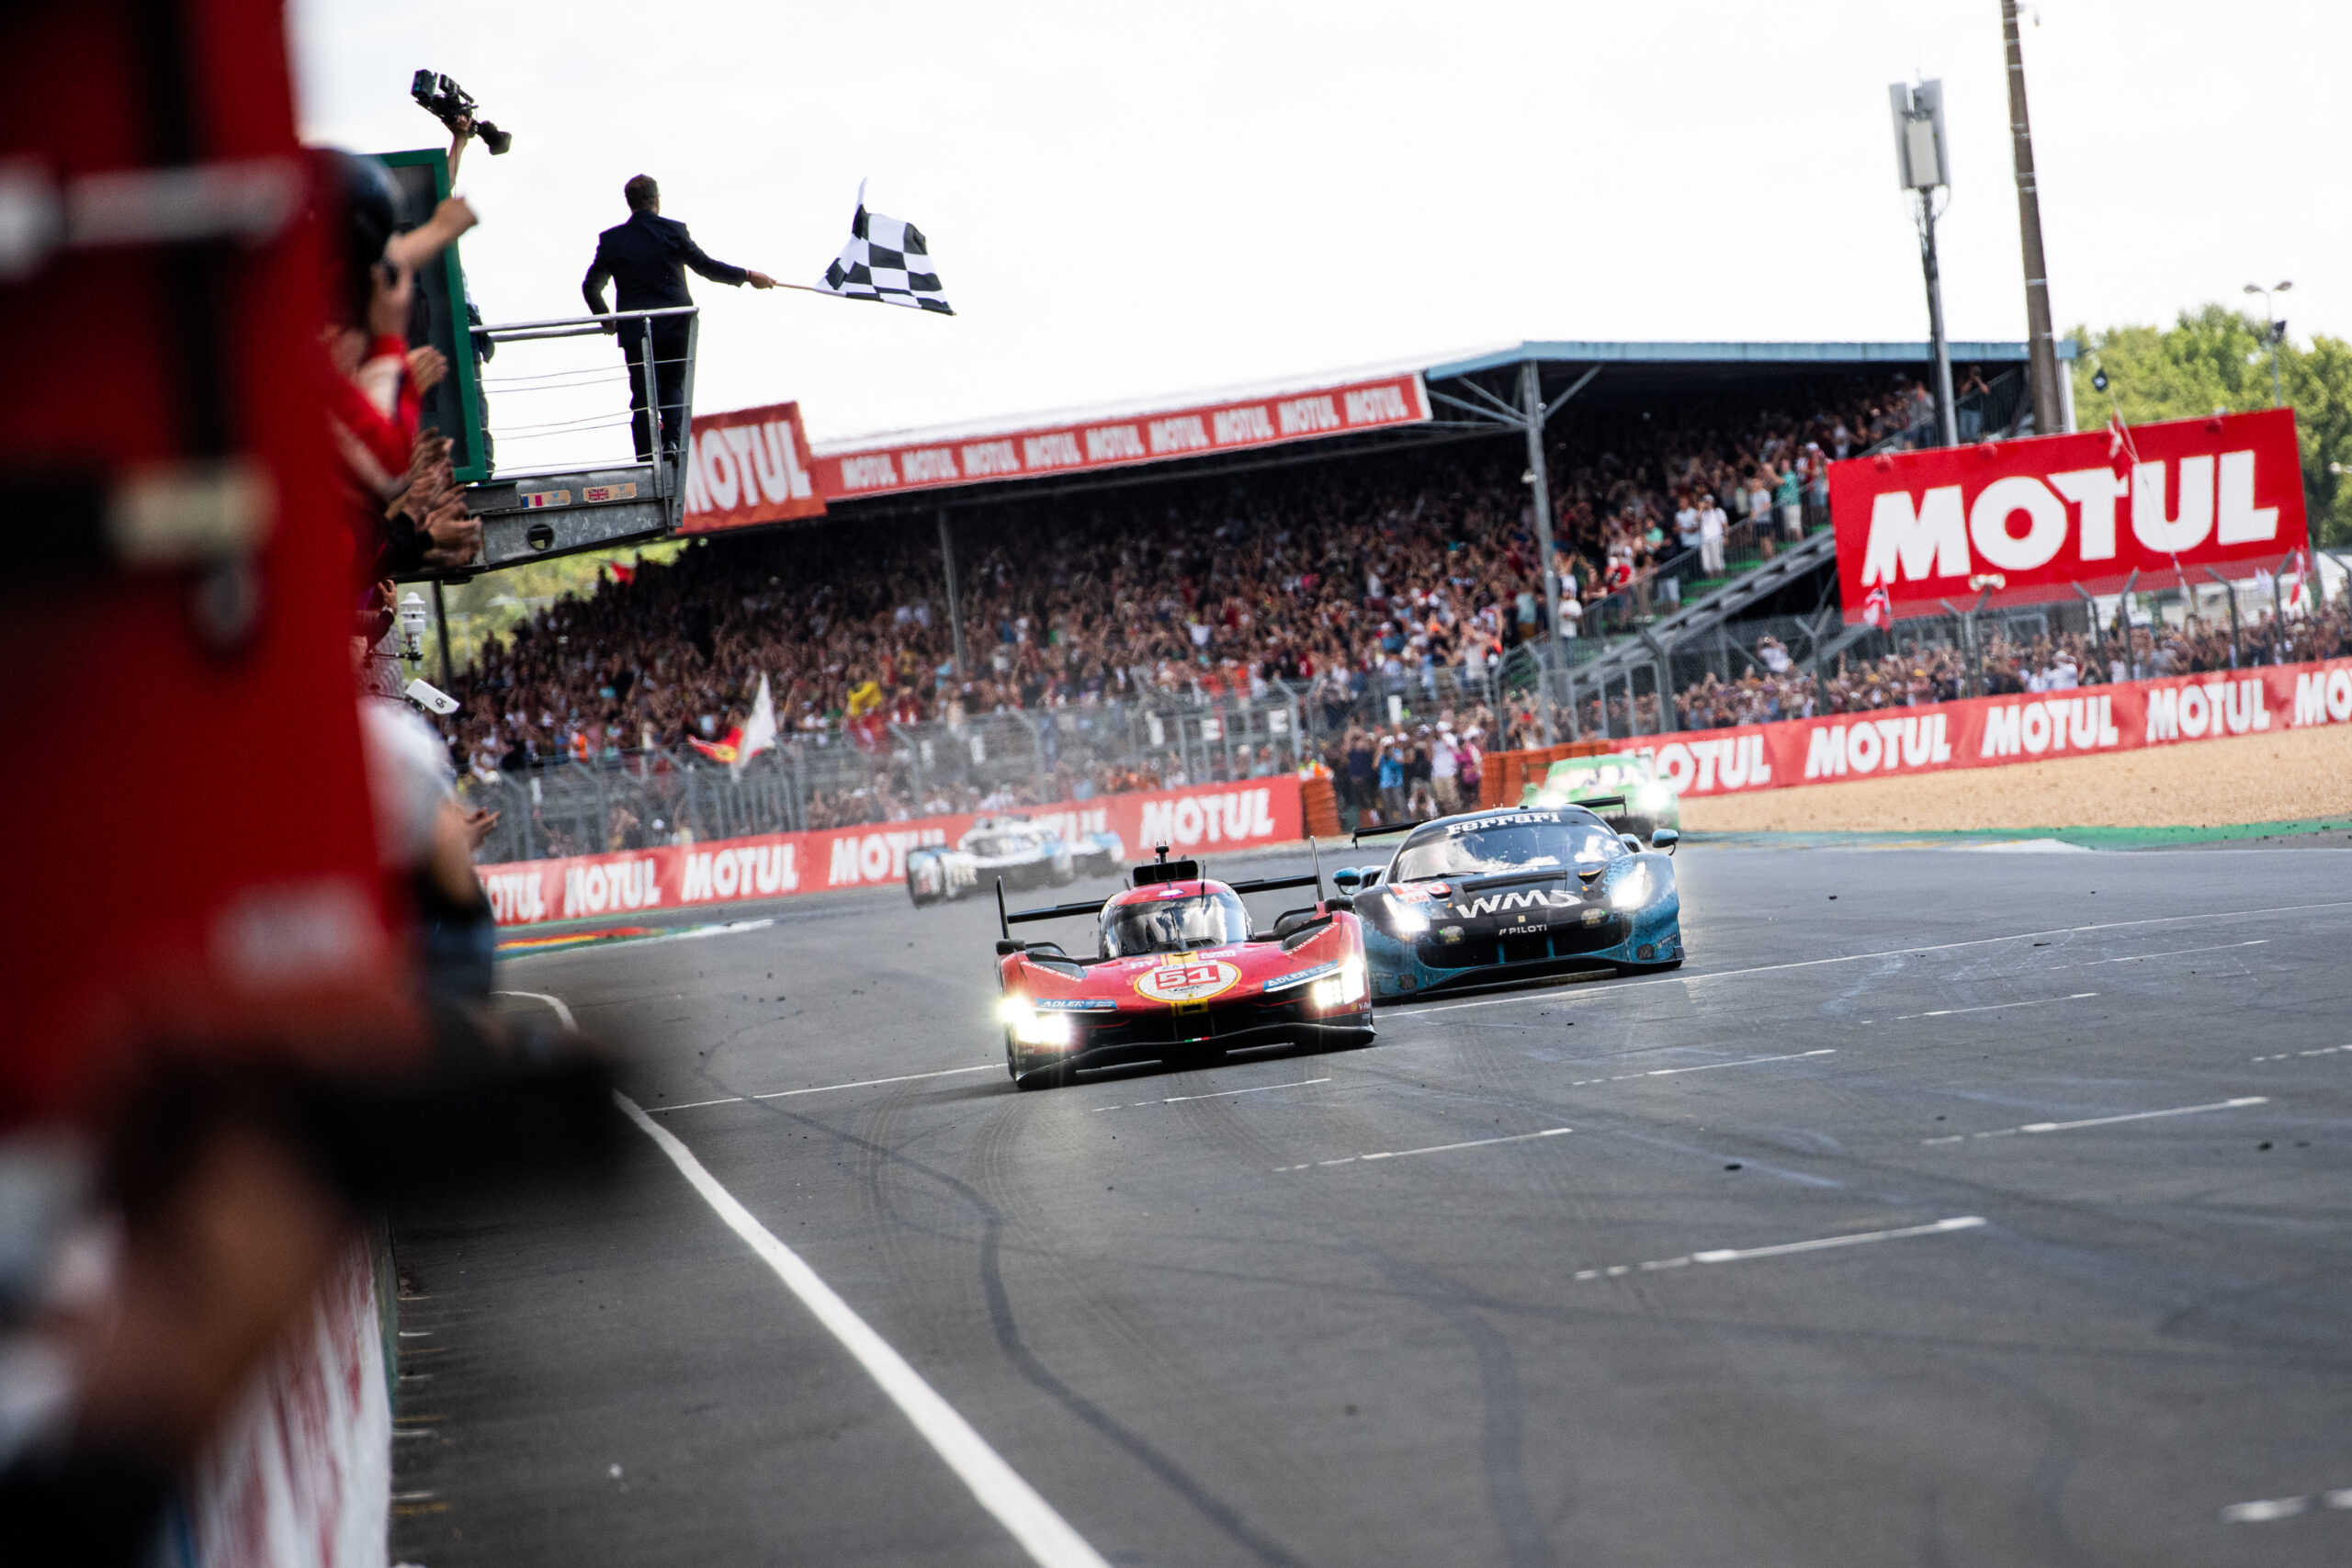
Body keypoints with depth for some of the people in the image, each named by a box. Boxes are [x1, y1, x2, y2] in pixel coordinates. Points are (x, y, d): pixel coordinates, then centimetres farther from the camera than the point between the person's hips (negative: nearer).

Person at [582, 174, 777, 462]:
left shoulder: (612, 239, 0)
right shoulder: (673, 231, -5)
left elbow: (591, 287, 2)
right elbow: (706, 267, -2)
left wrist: (606, 319, 18)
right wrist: (747, 276, 10)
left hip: (636, 330, 0)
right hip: (676, 327, 0)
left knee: (643, 397, 3)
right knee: (674, 386, 17)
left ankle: (647, 463, -5)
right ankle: (672, 440, -7)